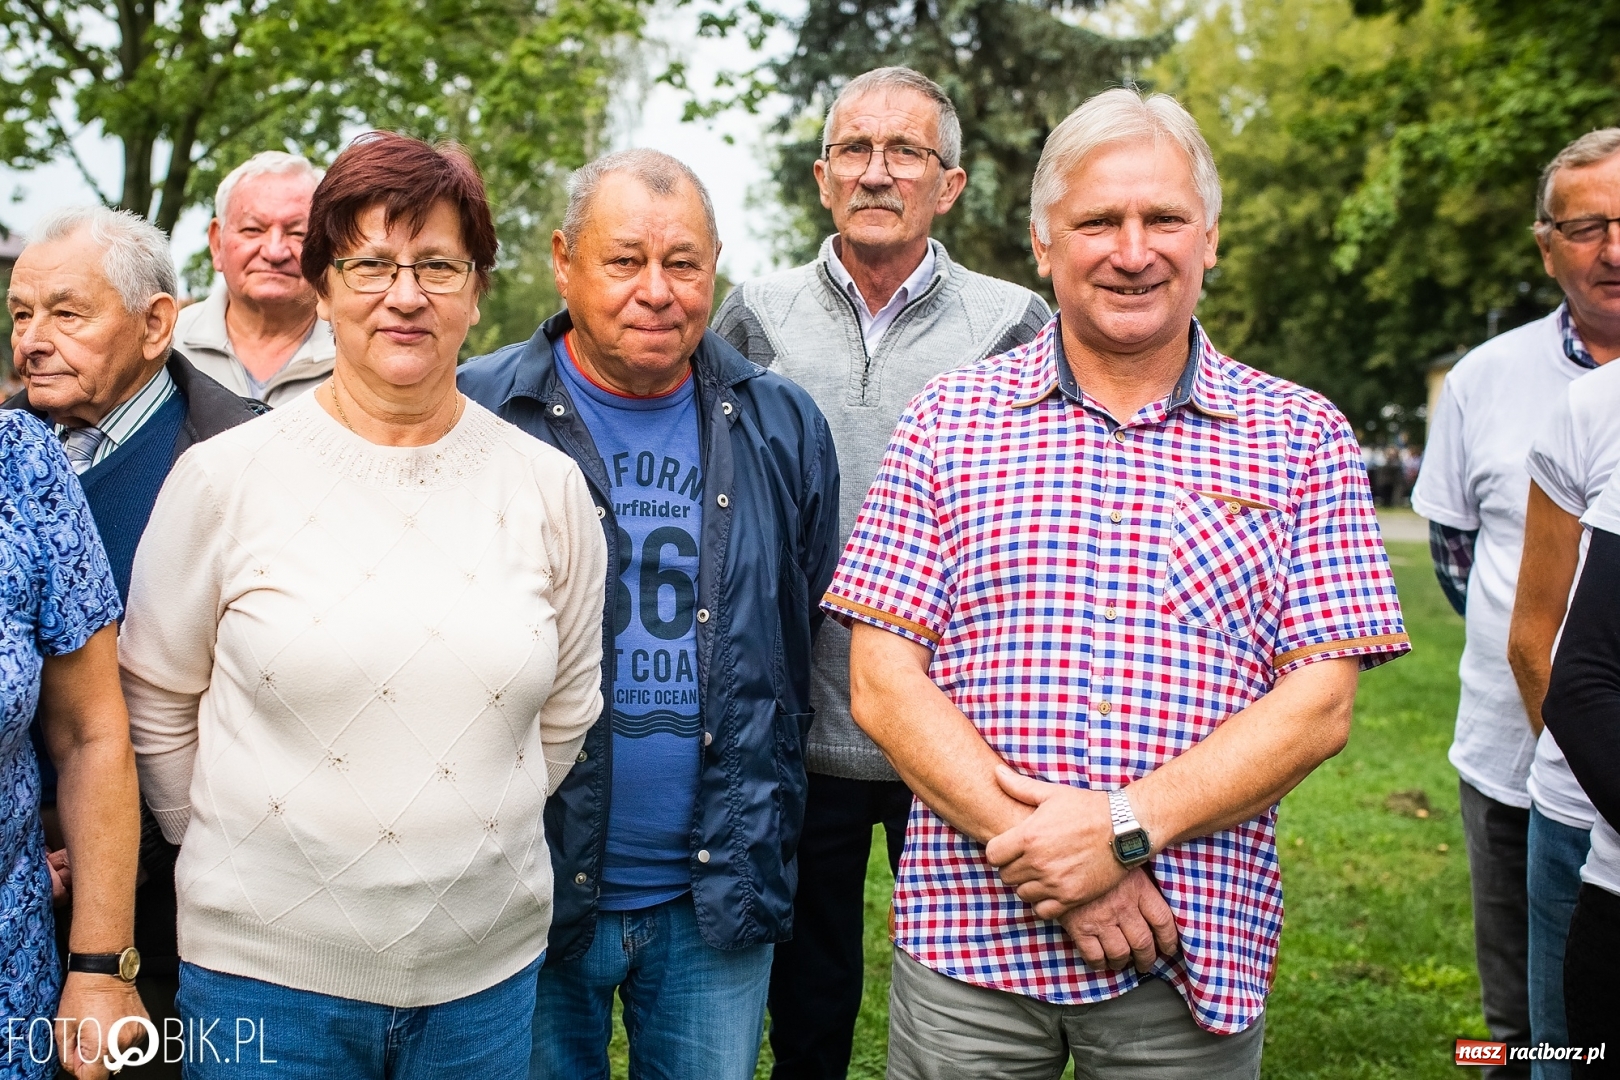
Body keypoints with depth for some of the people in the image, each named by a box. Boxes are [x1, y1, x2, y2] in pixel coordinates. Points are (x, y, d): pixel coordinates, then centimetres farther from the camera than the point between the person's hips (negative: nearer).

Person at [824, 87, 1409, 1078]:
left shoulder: (1303, 439, 2)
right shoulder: (948, 421, 2)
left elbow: (1321, 706, -4)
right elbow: (882, 685, -3)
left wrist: (1125, 828, -16)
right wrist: (1029, 845, -14)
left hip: (1197, 958, 0)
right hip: (969, 945, 0)